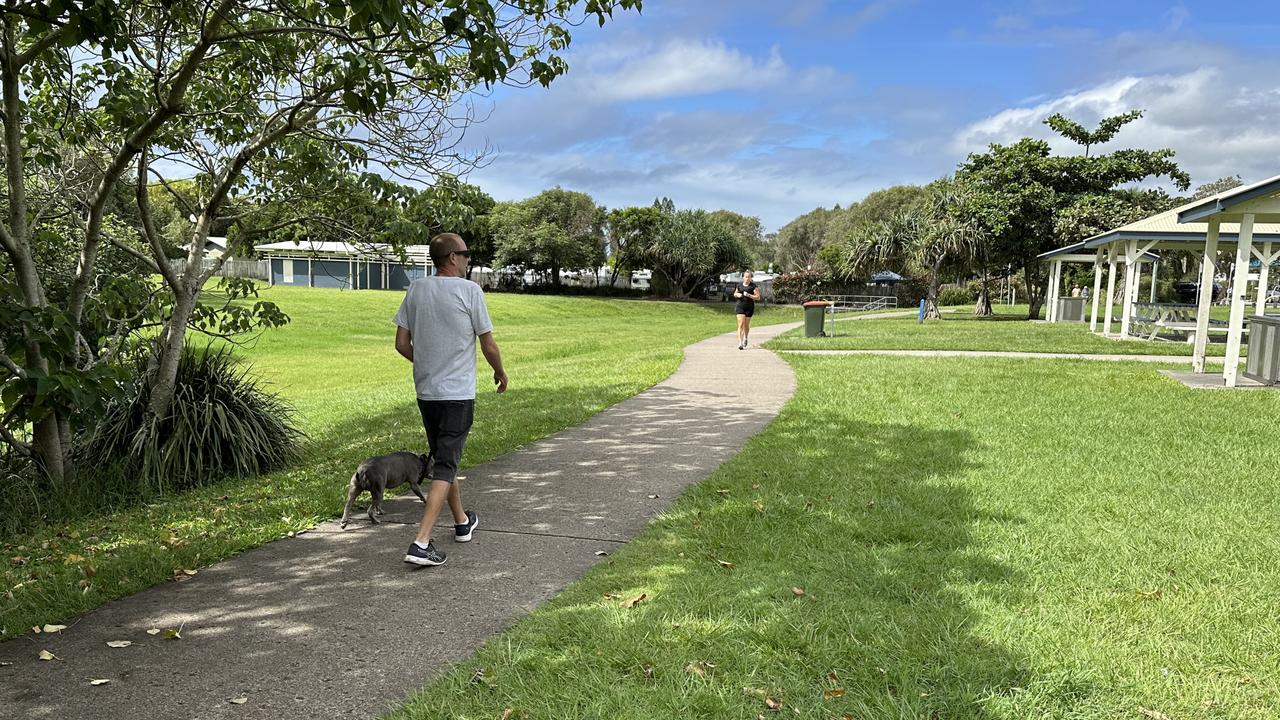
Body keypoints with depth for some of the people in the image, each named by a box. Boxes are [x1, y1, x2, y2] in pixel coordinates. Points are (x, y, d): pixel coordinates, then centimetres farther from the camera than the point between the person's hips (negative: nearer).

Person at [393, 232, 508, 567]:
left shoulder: (416, 289, 3)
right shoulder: (469, 290, -11)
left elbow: (402, 344, 5)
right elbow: (488, 345, -6)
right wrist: (500, 373, 13)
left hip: (425, 392, 6)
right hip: (458, 393, -6)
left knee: (442, 458, 20)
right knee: (446, 465, -3)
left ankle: (462, 522, 36)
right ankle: (421, 543, -10)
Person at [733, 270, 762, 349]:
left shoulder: (753, 286, -3)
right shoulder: (739, 285, 7)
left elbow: (758, 297, -6)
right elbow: (735, 294, 21)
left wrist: (749, 295, -19)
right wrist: (737, 295, -3)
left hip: (749, 307, -1)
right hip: (740, 306, 1)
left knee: (746, 325, 11)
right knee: (741, 324, -11)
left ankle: (745, 338, 40)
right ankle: (740, 342, -14)